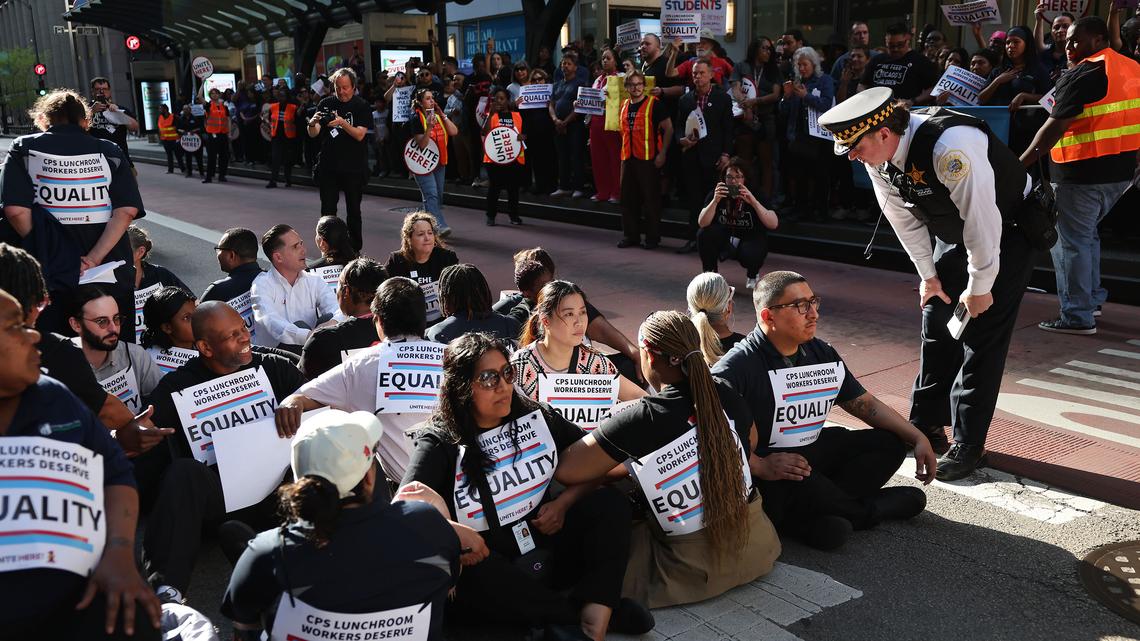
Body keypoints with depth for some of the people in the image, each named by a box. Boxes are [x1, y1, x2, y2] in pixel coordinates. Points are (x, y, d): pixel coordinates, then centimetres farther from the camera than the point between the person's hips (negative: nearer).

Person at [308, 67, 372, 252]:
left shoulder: (362, 107, -2)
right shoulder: (325, 104, 4)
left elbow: (359, 135, -12)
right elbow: (313, 134, -1)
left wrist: (343, 123, -27)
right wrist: (312, 123, -23)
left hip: (354, 168, -2)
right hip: (328, 166, 2)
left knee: (353, 210, 7)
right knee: (327, 210, 3)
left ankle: (355, 249, 16)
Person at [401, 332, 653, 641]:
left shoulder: (535, 417, 4)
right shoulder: (440, 442, -7)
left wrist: (564, 503, -5)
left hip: (547, 547, 4)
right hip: (490, 567, -3)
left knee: (610, 502, -15)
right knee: (464, 571, -37)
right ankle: (607, 609, -24)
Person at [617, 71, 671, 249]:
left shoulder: (654, 104, -5)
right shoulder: (624, 106, 12)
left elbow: (668, 129, -6)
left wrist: (662, 154, -11)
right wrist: (624, 151, 14)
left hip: (649, 159, -6)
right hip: (628, 158, 6)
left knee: (651, 199, 0)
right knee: (628, 199, 8)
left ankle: (653, 237, 8)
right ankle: (630, 235, 18)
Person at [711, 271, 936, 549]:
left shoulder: (822, 354, 7)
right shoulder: (737, 366, -18)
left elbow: (865, 403, 14)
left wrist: (918, 438, 5)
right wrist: (759, 466, -34)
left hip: (813, 450, 8)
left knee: (890, 443, 0)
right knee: (802, 482, -38)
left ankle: (808, 518, -19)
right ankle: (865, 509, -4)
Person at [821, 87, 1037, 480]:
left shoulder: (951, 147, -39)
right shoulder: (878, 156, -15)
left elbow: (981, 221, -32)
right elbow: (905, 219, -1)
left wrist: (979, 286, -21)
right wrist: (929, 275, 4)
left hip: (1007, 230, -7)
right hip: (955, 232, 7)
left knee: (983, 335, -9)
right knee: (936, 322, 8)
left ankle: (968, 444, 0)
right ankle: (925, 426, 20)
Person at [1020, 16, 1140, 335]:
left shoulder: (1081, 75, -15)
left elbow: (1055, 127, -21)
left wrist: (1021, 164, -19)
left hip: (1083, 171, -9)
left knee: (1070, 240, 0)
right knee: (1086, 233, 24)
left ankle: (1077, 316, 4)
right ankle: (1092, 297, 32)